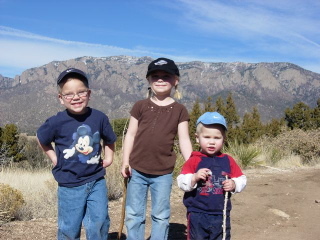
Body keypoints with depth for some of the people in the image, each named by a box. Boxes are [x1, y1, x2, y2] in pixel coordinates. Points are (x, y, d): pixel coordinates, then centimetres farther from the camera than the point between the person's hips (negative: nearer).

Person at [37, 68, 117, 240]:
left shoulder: (99, 117, -7)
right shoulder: (57, 122, -14)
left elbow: (109, 139, 12)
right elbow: (42, 139, 7)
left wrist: (108, 156, 3)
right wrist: (54, 158, 2)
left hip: (97, 181, 2)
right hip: (70, 185, -2)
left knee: (99, 224, 8)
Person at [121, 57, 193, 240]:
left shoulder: (180, 110, 0)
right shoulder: (140, 106, 2)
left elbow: (184, 140, -2)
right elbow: (131, 135, 4)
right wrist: (125, 162, -1)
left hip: (163, 173, -1)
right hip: (137, 170, 1)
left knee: (161, 216, 12)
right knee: (134, 215, 12)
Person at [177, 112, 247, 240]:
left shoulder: (228, 160, 3)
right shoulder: (194, 160, -7)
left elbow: (241, 179, 8)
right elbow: (181, 182, -11)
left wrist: (234, 184, -12)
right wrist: (195, 178, -28)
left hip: (221, 215, 3)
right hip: (197, 215, -3)